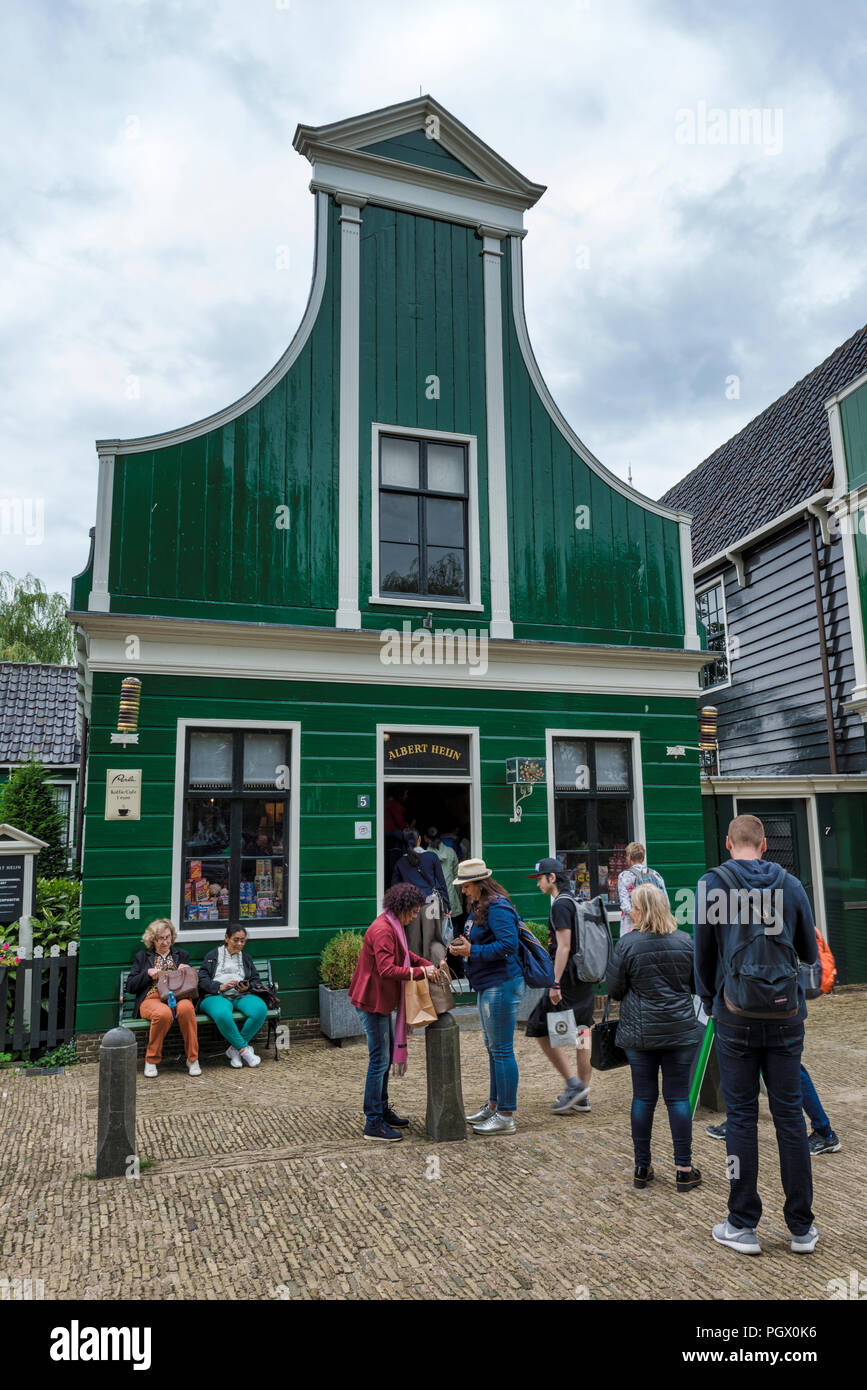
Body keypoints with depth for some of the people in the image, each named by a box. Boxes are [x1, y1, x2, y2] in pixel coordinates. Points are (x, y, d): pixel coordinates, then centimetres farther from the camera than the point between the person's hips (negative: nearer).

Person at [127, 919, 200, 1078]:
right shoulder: (143, 956, 20)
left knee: (186, 1008, -38)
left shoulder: (181, 954, 24)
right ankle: (151, 1060, -17)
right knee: (164, 1013, -39)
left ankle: (192, 1059, -25)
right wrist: (148, 973, -3)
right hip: (152, 998, -1)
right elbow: (130, 987, 13)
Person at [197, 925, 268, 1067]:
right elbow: (202, 980, 3)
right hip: (215, 996, -3)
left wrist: (248, 987, -3)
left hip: (241, 996, 3)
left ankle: (235, 1049, -18)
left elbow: (256, 980, 20)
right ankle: (245, 1049, -24)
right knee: (222, 1014, -41)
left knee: (260, 1009, -31)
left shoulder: (246, 958, 26)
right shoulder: (213, 955, 15)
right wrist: (220, 987, -13)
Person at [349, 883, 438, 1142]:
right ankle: (373, 1123, 4)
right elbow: (387, 970, -30)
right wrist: (421, 972, -24)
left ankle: (382, 1110, 31)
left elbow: (405, 954, 22)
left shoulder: (394, 926, 10)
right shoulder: (382, 930, -23)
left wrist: (428, 964, 7)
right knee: (379, 1060, -5)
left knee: (386, 1055, 19)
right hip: (373, 1001, -11)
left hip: (383, 1000, 11)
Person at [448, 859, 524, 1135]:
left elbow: (508, 945, -26)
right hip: (488, 987, 11)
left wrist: (472, 951, -22)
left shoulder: (498, 907, -18)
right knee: (493, 1048, 19)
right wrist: (463, 946, 4)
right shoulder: (477, 906, 13)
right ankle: (494, 1106, 31)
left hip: (501, 985, -11)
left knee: (501, 1049, -3)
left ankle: (506, 1117, 6)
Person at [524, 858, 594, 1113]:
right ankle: (582, 1096, 16)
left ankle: (574, 1084, -2)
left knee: (541, 1030, -1)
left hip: (567, 980, -9)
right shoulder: (576, 902, 14)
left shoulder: (561, 905, -14)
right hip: (586, 979, 9)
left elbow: (563, 947, -20)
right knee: (582, 1033, 11)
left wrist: (555, 984, -20)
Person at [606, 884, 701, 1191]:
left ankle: (642, 1167, 18)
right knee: (678, 1096, 7)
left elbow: (614, 988, -5)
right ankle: (683, 1169, 12)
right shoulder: (685, 941, -2)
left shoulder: (627, 944, -11)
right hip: (680, 1030, 1)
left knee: (643, 1097, 8)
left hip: (639, 1033, -1)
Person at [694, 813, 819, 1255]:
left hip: (736, 1017, -2)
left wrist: (709, 1003, 14)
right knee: (789, 1115, 11)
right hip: (786, 1016, 2)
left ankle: (742, 1226, 14)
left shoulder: (712, 883, -6)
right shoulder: (790, 884, 1)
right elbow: (810, 954, 9)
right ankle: (802, 1227, 19)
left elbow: (703, 953, -1)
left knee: (741, 1117, 6)